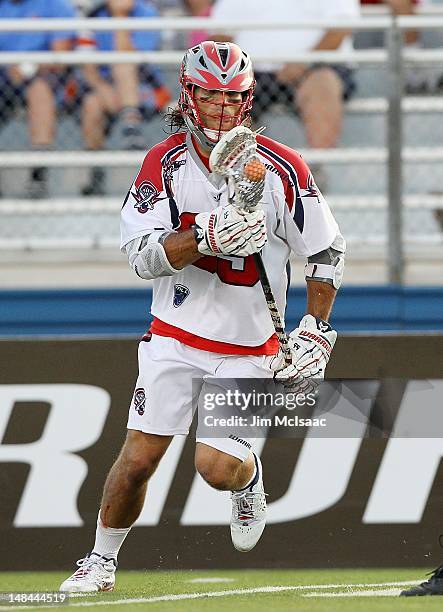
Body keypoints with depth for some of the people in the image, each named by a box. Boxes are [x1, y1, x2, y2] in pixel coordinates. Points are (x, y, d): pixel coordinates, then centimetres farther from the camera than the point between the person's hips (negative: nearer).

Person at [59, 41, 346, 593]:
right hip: (174, 336, 1)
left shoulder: (282, 169, -9)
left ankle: (249, 480, 23)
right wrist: (208, 238, -31)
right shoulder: (164, 163, -7)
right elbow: (144, 258, -15)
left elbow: (326, 254, 1)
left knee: (217, 467, -13)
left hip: (248, 349, -1)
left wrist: (315, 332, -4)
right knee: (137, 459, -4)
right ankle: (102, 560, 18)